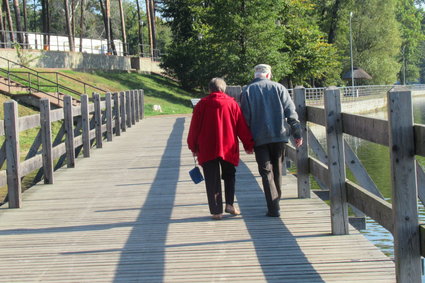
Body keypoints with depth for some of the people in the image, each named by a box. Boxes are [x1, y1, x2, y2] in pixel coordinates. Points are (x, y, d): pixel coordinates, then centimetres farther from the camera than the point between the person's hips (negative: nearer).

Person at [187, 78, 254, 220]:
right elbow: (242, 127, 3)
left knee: (212, 181, 3)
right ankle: (229, 204, 4)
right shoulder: (232, 103, 0)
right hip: (229, 148, 1)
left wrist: (193, 147, 13)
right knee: (229, 176, 19)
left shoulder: (202, 104, -1)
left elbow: (194, 127, 2)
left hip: (207, 149, -1)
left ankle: (216, 211, 0)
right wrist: (249, 145, 12)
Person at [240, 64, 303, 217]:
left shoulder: (247, 91, 3)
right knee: (277, 170, 15)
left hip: (259, 138, -1)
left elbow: (245, 118, 0)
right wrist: (297, 134, 3)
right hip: (279, 136, 1)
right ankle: (276, 203, 24)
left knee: (266, 172, -1)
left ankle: (273, 208, -10)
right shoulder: (278, 88, 5)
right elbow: (291, 112, 0)